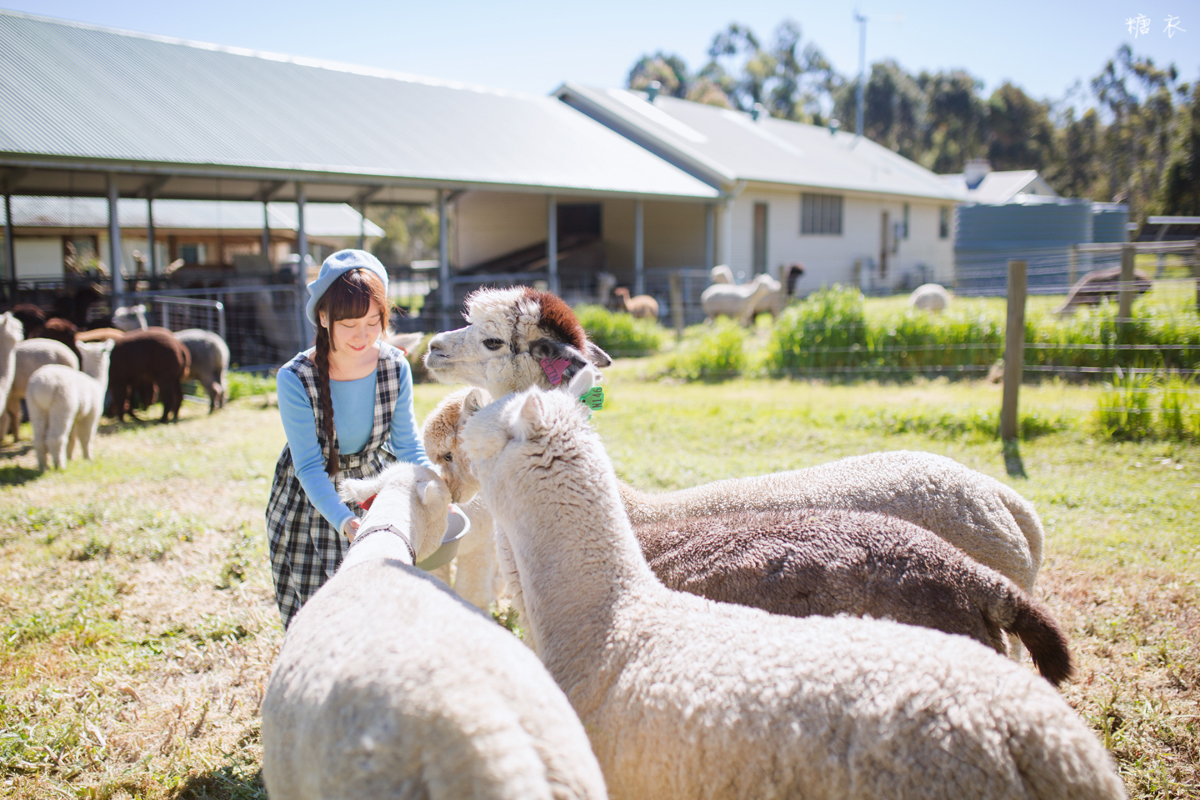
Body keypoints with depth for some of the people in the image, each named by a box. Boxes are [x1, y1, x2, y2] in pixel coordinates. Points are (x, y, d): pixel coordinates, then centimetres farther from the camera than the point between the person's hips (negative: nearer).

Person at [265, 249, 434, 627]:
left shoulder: (395, 367, -15)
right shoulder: (295, 379, -24)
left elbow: (408, 446, -8)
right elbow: (309, 467, -23)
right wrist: (344, 521, -37)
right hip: (310, 504, -2)